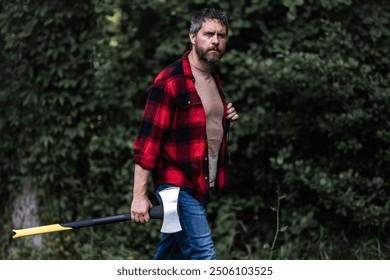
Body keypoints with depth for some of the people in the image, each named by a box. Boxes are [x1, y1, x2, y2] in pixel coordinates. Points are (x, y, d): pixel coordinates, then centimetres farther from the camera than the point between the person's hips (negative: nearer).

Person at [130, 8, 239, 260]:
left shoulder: (214, 80, 14)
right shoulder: (170, 81, -14)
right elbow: (148, 140, -17)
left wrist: (227, 121, 5)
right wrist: (139, 194, -21)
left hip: (204, 187, 8)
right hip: (178, 186, -8)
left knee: (171, 255, 16)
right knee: (203, 254, -12)